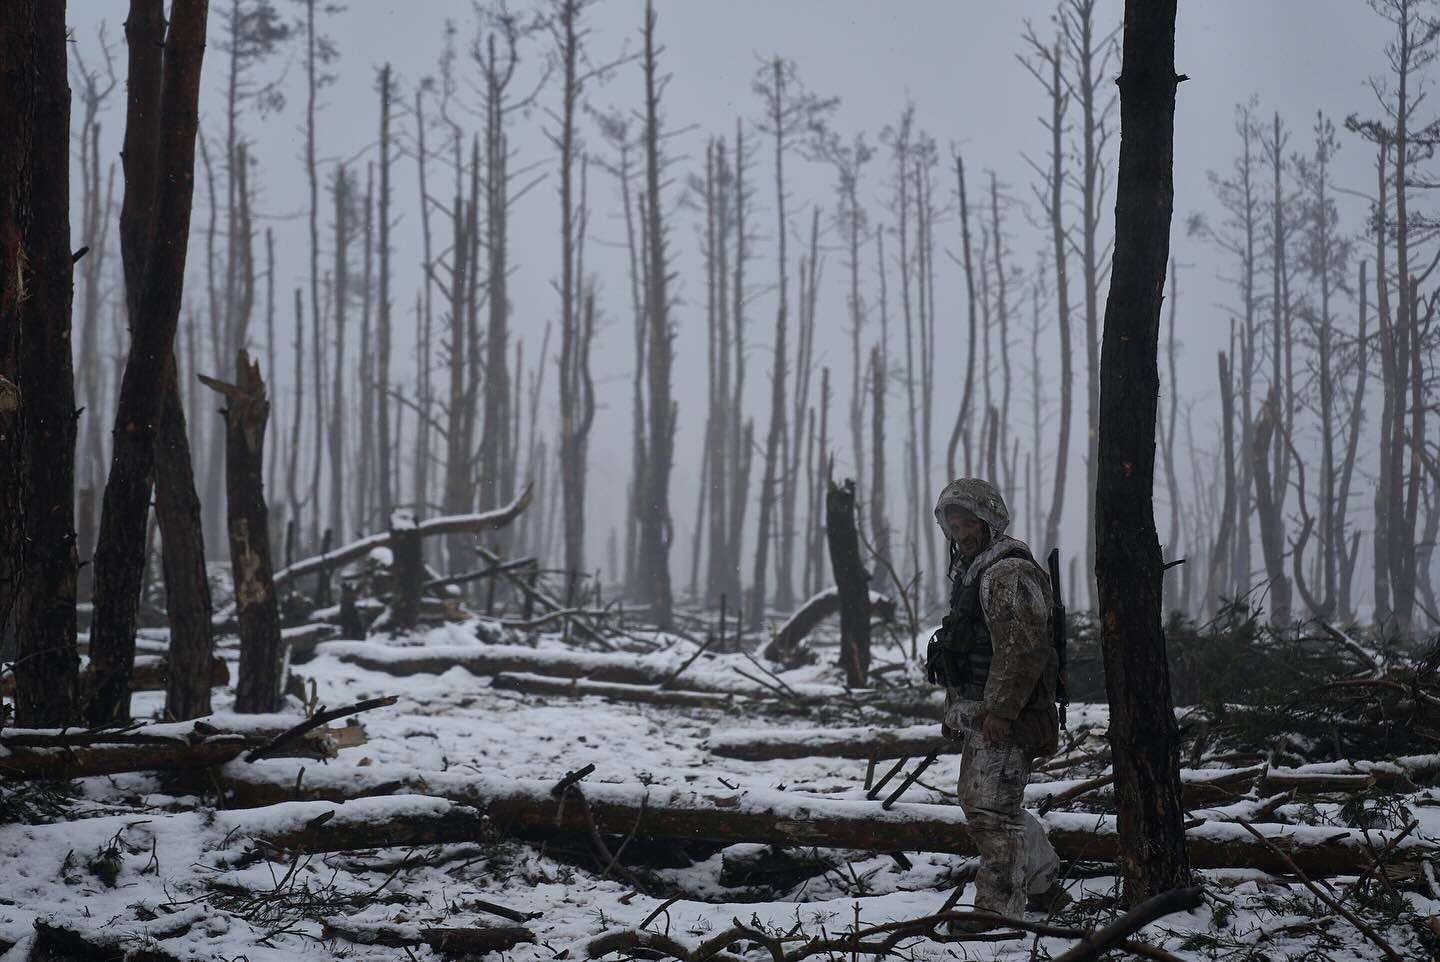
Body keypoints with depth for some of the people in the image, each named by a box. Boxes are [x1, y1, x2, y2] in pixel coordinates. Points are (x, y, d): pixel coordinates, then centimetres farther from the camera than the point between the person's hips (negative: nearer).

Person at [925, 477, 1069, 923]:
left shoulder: (1008, 573, -16)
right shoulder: (971, 569, 18)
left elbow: (1023, 648, -24)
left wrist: (1000, 710, -26)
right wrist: (959, 708, 21)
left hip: (1002, 716, -11)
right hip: (981, 712, 11)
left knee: (990, 809, -11)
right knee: (978, 801, 20)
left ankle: (998, 906, -8)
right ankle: (1044, 888, 31)